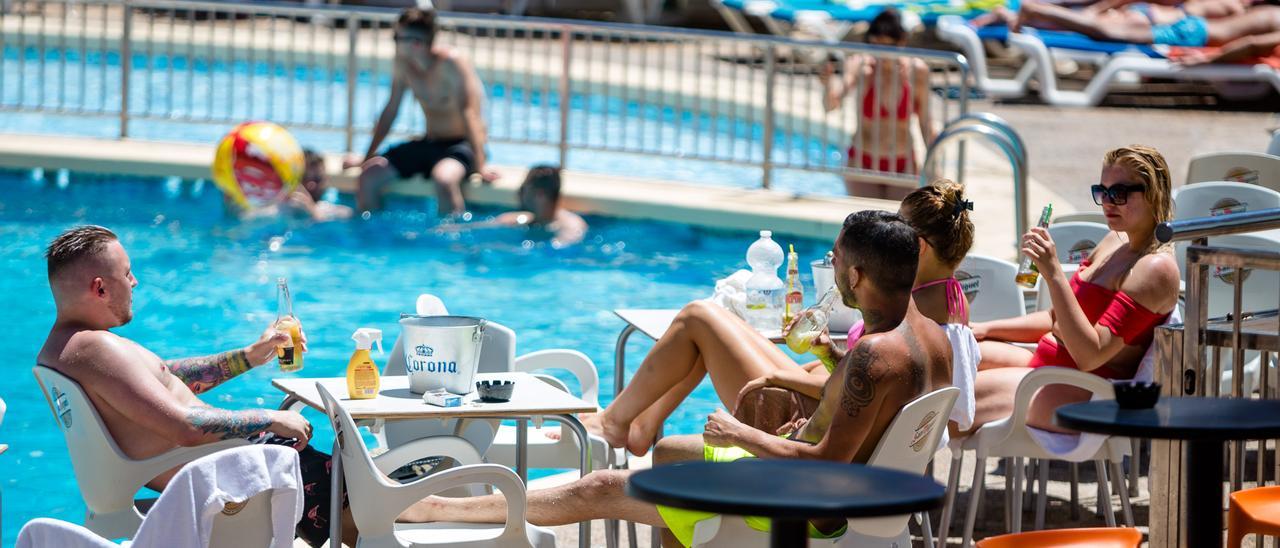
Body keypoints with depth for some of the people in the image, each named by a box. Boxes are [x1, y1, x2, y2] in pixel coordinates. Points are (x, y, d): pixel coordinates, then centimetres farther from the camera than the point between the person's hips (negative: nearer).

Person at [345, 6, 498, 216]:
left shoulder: (451, 63, -20)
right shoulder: (402, 64, -1)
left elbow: (470, 114, -26)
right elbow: (390, 112, 10)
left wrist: (480, 165, -34)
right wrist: (367, 158, 11)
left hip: (461, 145, -6)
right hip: (428, 144, 6)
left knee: (444, 179, -39)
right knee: (369, 175, -11)